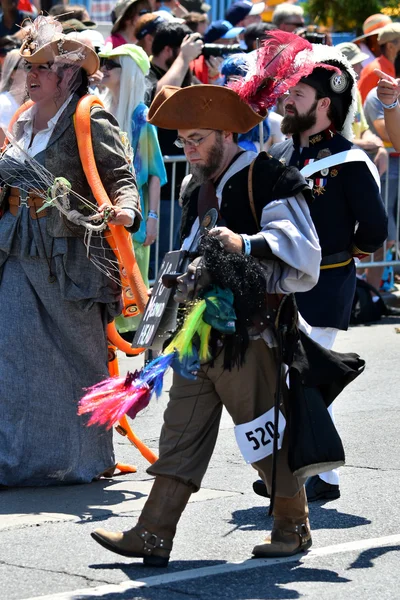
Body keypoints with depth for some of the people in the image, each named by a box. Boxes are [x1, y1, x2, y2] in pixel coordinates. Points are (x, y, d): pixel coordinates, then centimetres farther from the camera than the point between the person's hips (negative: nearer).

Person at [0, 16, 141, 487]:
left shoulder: (91, 123, -7)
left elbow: (121, 177, -12)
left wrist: (125, 208, -30)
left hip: (70, 253, -7)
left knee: (73, 355, 3)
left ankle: (82, 455, 14)